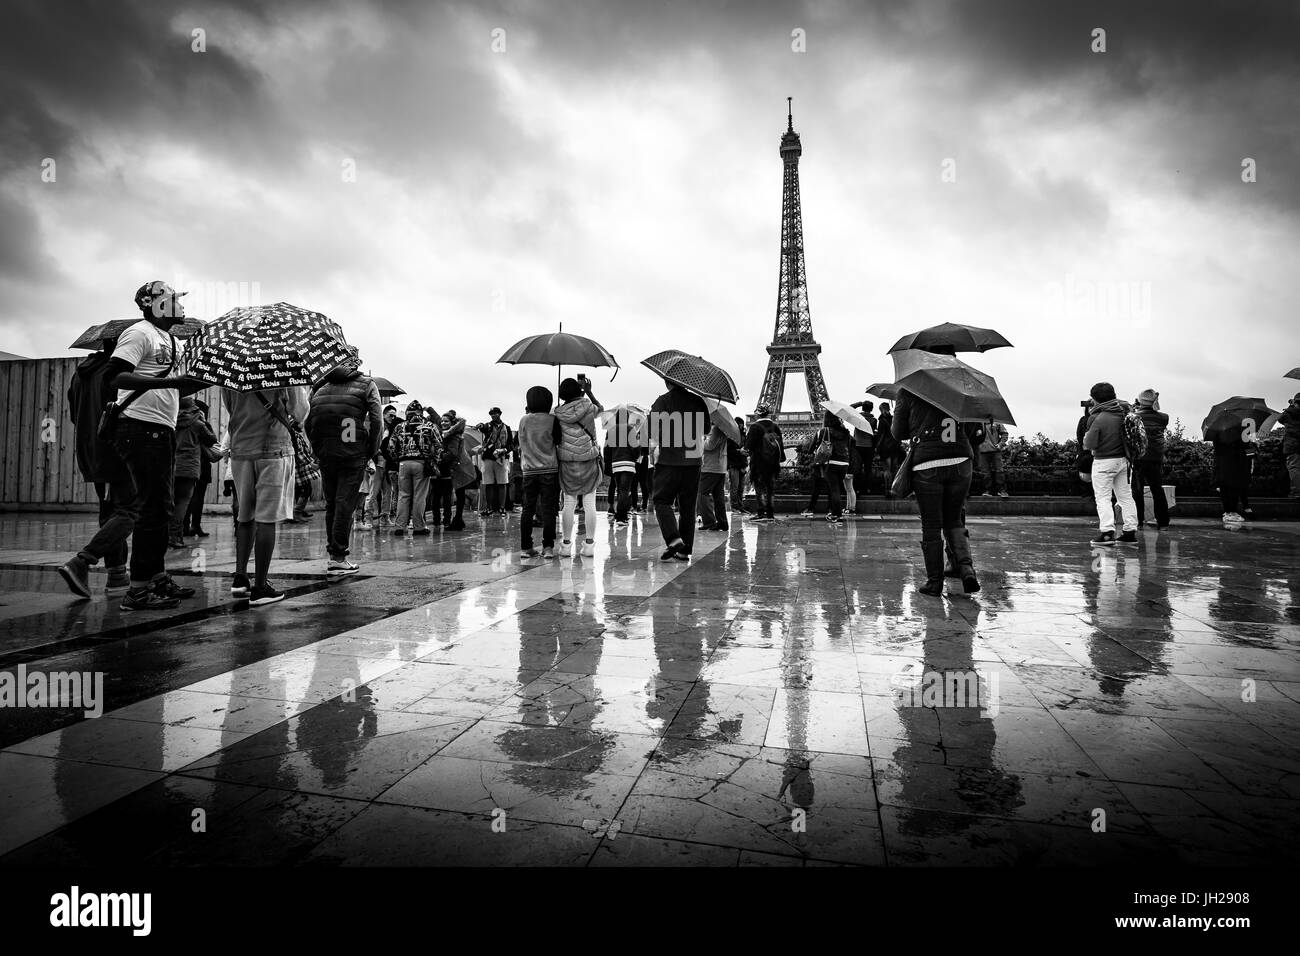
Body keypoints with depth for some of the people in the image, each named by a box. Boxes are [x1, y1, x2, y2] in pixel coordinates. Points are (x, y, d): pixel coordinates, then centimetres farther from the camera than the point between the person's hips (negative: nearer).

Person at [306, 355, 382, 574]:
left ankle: (331, 553, 21)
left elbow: (308, 422, 12)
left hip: (324, 455, 4)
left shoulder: (321, 386, 18)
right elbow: (377, 421, -6)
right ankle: (339, 558, 0)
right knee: (345, 504, -1)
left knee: (331, 504, 15)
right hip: (352, 455, -4)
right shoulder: (367, 384, 5)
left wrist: (318, 451, 16)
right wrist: (371, 452, 0)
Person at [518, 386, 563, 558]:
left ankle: (525, 547, 8)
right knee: (548, 509, 0)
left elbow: (520, 442, 12)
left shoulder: (524, 420, 3)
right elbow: (560, 442, -1)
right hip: (549, 469, -2)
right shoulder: (552, 420, -5)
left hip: (529, 470, 2)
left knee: (528, 508, 7)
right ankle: (548, 547, -3)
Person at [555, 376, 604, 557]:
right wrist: (589, 392, 26)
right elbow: (601, 408, 18)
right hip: (588, 461, -1)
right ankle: (589, 544, 6)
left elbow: (556, 439, 4)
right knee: (589, 504, 4)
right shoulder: (588, 408, -4)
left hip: (567, 462, 1)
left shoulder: (559, 413, -2)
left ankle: (566, 544, 9)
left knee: (569, 504, 7)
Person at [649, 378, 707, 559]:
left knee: (662, 501, 3)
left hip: (669, 461, -4)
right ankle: (685, 550, 11)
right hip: (693, 461, 4)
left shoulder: (663, 401, -5)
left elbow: (652, 429, -13)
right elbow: (707, 426, 14)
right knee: (688, 506, 9)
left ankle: (674, 540, -17)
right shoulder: (698, 400, 8)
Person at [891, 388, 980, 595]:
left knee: (931, 527, 5)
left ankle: (934, 582, 11)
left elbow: (897, 433, 7)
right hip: (961, 463, 3)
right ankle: (967, 567, -2)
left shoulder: (909, 392, 2)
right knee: (953, 522, 18)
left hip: (927, 466, -3)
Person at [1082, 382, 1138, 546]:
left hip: (1104, 462, -6)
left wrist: (1086, 437, 4)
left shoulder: (1098, 419, -19)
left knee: (1102, 497, -1)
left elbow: (1090, 445, -17)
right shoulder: (1123, 411, -1)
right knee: (1126, 496, 13)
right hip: (1123, 459, 6)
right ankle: (1131, 531, 16)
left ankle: (1107, 532, -9)